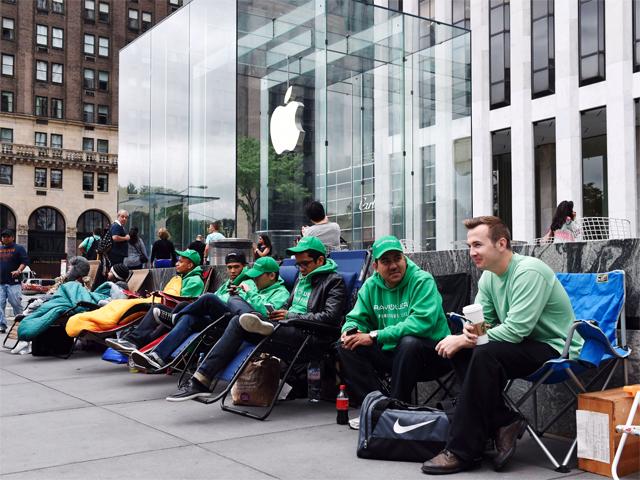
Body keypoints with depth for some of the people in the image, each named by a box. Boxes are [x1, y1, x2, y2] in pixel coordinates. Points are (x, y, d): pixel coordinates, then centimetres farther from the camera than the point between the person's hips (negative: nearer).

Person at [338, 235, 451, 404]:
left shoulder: (422, 281, -14)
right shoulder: (370, 286, 5)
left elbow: (422, 321, -27)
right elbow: (356, 318, 11)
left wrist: (375, 336, -28)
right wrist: (350, 330, -17)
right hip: (389, 352, 6)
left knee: (409, 342, -37)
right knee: (347, 346, -10)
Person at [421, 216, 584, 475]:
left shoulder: (529, 271, -21)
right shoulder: (489, 276, 5)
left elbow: (515, 330, -27)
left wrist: (464, 340, -22)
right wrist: (467, 334, -18)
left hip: (556, 349, -9)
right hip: (525, 345, 9)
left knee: (485, 354, -30)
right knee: (458, 350, -8)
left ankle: (461, 451, -24)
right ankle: (504, 422, -8)